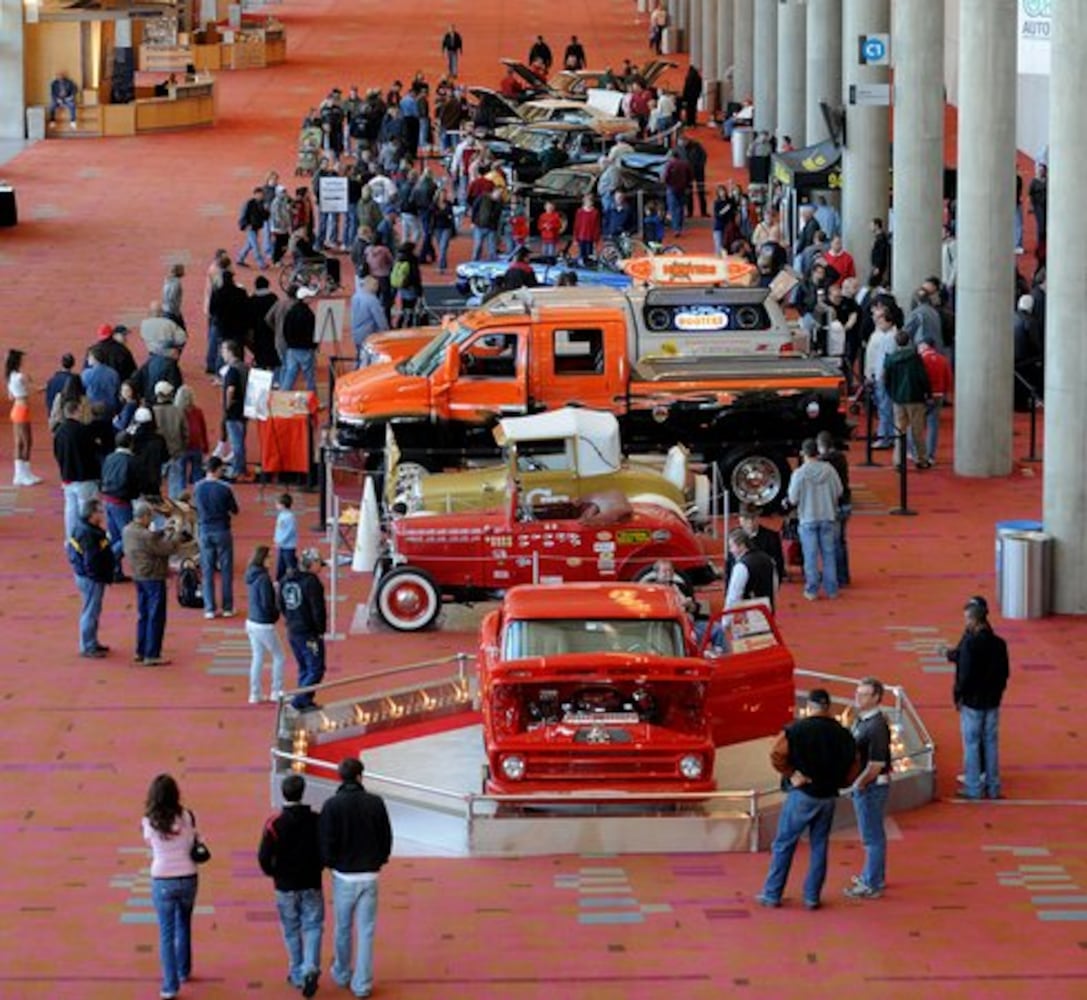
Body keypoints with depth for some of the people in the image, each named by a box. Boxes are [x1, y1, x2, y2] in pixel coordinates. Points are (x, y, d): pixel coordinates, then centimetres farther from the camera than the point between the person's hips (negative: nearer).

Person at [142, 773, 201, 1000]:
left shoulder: (149, 822, -10)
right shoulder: (186, 817, -8)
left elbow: (150, 843, 3)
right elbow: (194, 843, -5)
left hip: (162, 882, -2)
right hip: (187, 878, 2)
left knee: (166, 934, 4)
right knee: (183, 925, 25)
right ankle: (183, 971, 39)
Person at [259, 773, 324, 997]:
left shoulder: (274, 823, -12)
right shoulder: (316, 821, -8)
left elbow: (264, 857, -14)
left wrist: (273, 873, 5)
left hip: (285, 886, 0)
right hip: (312, 885, 0)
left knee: (291, 931, 13)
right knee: (312, 927, 6)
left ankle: (297, 974, 20)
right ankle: (311, 969, -15)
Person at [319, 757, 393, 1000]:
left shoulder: (333, 805, -12)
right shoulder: (375, 803, -6)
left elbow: (326, 842, -11)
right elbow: (387, 838, 0)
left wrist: (330, 864, 8)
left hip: (344, 876, -1)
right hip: (369, 876, 1)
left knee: (343, 928, 16)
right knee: (366, 931, 5)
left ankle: (342, 974, 31)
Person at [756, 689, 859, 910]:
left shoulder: (796, 730, -10)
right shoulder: (842, 734, 3)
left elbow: (776, 755, -21)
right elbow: (851, 770, 6)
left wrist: (791, 774, -10)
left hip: (802, 794, -4)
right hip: (828, 797, 4)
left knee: (784, 844, 5)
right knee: (819, 846, 12)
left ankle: (772, 894, 7)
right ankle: (812, 897, 12)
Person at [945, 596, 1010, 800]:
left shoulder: (971, 643, -19)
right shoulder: (999, 644, 1)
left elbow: (965, 674, -19)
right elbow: (1004, 673, 7)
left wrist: (958, 696, -6)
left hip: (972, 701, -6)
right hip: (992, 701, 6)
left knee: (971, 744, 4)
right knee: (991, 743, 13)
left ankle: (973, 788, 8)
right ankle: (993, 787, 19)